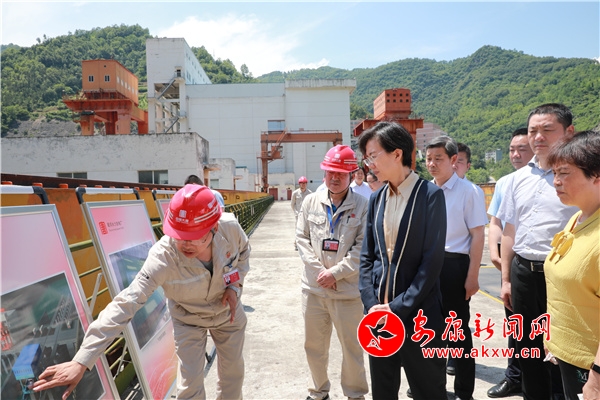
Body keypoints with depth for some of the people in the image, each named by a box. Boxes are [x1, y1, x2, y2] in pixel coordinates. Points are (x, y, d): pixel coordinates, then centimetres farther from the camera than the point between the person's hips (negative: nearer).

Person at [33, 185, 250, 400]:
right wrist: (81, 362, -45)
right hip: (188, 320, -3)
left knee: (233, 372, 21)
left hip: (228, 312, 3)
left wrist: (235, 286, -21)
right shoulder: (162, 258, -39)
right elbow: (125, 305, -42)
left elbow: (243, 252, -7)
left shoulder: (230, 227, -31)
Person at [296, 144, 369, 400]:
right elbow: (302, 238, 3)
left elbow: (362, 247, -10)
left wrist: (336, 272, -14)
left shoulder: (362, 206, -8)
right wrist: (318, 269, -7)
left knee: (352, 346, 11)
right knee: (314, 345, 17)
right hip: (313, 286, 4)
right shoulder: (311, 201, 2)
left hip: (348, 289, -3)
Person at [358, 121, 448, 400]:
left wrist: (399, 307, -15)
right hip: (379, 314, 5)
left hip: (419, 316, -5)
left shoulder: (431, 195, -8)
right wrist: (372, 304, -4)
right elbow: (367, 257, 7)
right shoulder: (376, 199, 7)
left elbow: (432, 261, -13)